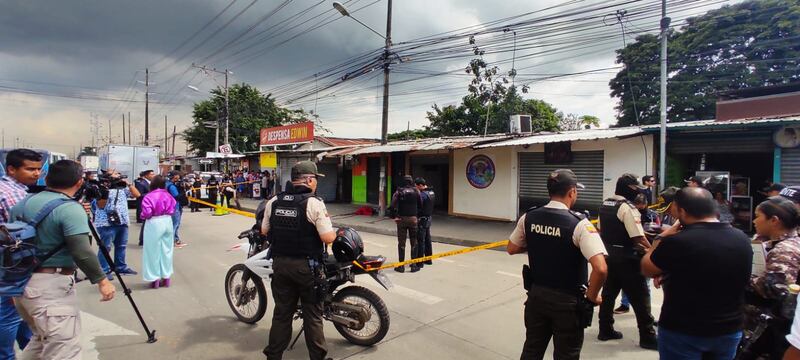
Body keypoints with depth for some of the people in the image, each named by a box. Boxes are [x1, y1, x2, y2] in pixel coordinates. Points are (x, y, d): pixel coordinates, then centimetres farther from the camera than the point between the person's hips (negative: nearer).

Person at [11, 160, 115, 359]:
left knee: (41, 339, 27)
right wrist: (101, 280, -14)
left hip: (22, 283, 9)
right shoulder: (70, 209, -17)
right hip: (51, 285, -9)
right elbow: (82, 252, -22)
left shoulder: (25, 202, 8)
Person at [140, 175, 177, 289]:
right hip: (167, 222, 5)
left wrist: (143, 216, 5)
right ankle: (166, 278, 21)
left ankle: (155, 279, 11)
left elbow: (146, 213, -15)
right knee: (166, 250, 14)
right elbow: (173, 210, 6)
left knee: (154, 251, 6)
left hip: (154, 223, -5)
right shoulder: (168, 195, 2)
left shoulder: (149, 196, -12)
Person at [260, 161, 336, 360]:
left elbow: (264, 231, 10)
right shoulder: (314, 203, -16)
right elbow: (327, 237, -19)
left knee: (282, 312, 17)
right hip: (306, 266, -5)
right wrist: (334, 233, 2)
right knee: (312, 313, 8)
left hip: (280, 263, 5)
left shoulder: (273, 201, 0)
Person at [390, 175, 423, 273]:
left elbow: (393, 205, -12)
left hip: (401, 219, 0)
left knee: (401, 243, 6)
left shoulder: (399, 191, -3)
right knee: (414, 243, 10)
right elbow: (420, 205, -3)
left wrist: (395, 215, -2)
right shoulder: (416, 191, -1)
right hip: (413, 218, 0)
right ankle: (413, 265, 12)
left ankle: (401, 266, 9)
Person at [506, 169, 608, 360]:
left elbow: (511, 249, 8)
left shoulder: (528, 217, -5)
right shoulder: (579, 223, -20)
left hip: (536, 294, 4)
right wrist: (591, 296, -12)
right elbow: (600, 269, -27)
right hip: (567, 300, -4)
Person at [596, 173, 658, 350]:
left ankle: (605, 330, 24)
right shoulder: (627, 207, -17)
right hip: (626, 258, -8)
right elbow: (639, 238, -22)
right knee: (640, 297, 3)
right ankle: (647, 336, 11)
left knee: (608, 293, 16)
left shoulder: (604, 205, 8)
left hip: (608, 255, 8)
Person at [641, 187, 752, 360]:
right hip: (729, 330, 5)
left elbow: (646, 269, -6)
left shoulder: (676, 241, -24)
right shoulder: (742, 239, -2)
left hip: (682, 332, -5)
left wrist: (661, 239, 4)